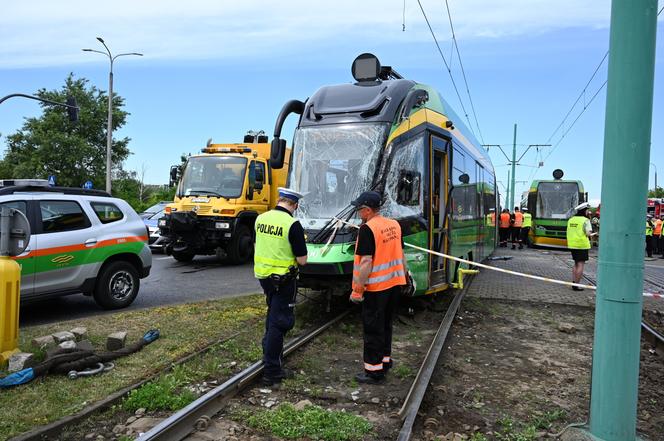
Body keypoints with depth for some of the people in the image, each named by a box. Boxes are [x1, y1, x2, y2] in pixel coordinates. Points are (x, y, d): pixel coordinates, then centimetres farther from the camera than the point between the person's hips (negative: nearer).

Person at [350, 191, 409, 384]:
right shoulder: (394, 225, 6)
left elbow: (366, 262, -22)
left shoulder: (367, 229, -18)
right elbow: (401, 254, 13)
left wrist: (357, 290, -18)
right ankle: (385, 361, 32)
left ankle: (374, 371, 11)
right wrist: (406, 275, 23)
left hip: (376, 287, -8)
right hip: (396, 282, 8)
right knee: (386, 325, 20)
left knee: (373, 328, 3)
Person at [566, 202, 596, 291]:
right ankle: (576, 285, -2)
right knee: (581, 265, -1)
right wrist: (592, 235, 5)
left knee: (576, 264, 19)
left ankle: (574, 283, 18)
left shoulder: (571, 219, 9)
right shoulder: (585, 220, -10)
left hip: (572, 245, 7)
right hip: (582, 245, -7)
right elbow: (588, 233, -16)